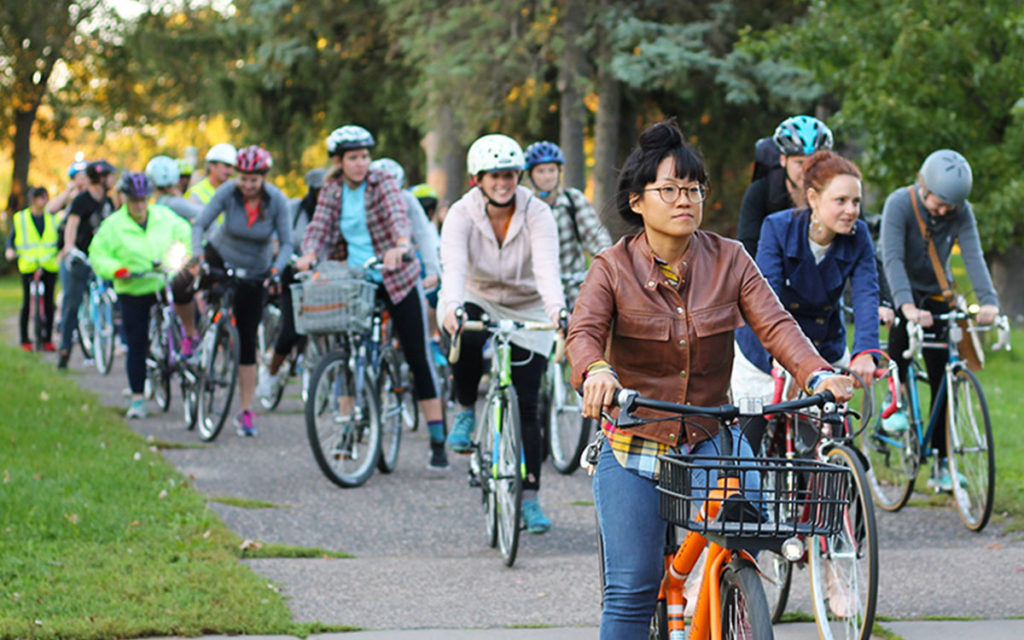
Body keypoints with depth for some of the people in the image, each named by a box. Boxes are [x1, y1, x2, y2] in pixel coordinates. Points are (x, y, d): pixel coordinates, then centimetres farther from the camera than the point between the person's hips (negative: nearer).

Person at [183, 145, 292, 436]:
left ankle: (245, 412, 6)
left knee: (247, 339, -1)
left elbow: (286, 243, -17)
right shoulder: (228, 192, -20)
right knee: (180, 290, -28)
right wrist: (198, 257, -36)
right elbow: (199, 225, -20)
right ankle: (190, 333, 5)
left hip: (254, 272, -1)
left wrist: (276, 271, -34)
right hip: (221, 255, 1)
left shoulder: (277, 201, -20)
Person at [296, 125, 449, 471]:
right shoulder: (331, 191, 5)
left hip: (395, 279, -4)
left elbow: (398, 214, -26)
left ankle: (438, 442, -2)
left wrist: (401, 244, -47)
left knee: (417, 357, -4)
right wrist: (309, 254, -28)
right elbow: (319, 225, -6)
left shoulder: (382, 183, -8)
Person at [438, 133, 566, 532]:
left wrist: (556, 308, -52)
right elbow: (454, 264, -33)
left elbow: (547, 266, -33)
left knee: (526, 407, -7)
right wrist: (451, 306, -53)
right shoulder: (462, 214, -16)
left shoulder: (537, 214, -17)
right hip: (477, 301, 0)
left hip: (526, 311, 0)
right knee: (467, 336, -37)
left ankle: (530, 499, 2)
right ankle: (465, 412, -11)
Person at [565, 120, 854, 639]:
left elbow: (774, 323, -11)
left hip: (710, 438, 2)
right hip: (634, 445, -1)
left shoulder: (729, 260, 0)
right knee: (631, 590, -4)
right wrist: (596, 373, -45)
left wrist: (818, 374, -31)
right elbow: (584, 332, -21)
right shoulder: (612, 268, -5)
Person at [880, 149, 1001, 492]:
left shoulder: (962, 212, -12)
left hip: (936, 296, 2)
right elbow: (892, 258, -31)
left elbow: (973, 256, -23)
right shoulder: (900, 203, -21)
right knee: (904, 321, -33)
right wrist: (906, 305, -47)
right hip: (902, 291, -2)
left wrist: (988, 301, -40)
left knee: (943, 379, -4)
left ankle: (940, 464, 1)